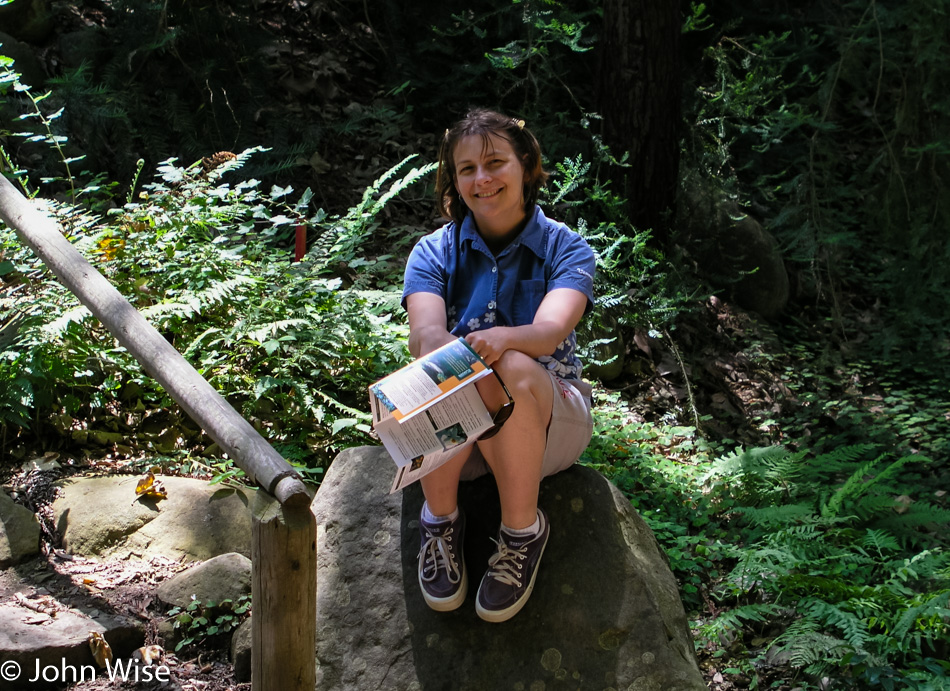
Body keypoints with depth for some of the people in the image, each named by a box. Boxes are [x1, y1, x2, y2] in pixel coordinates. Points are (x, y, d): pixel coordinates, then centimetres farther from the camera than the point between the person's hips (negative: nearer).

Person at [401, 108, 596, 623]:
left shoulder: (565, 248, -2)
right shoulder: (434, 253, 1)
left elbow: (551, 329, -23)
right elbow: (424, 333, -19)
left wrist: (501, 339, -47)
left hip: (550, 419, 0)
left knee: (513, 370, -34)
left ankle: (522, 530, -16)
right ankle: (440, 518, -11)